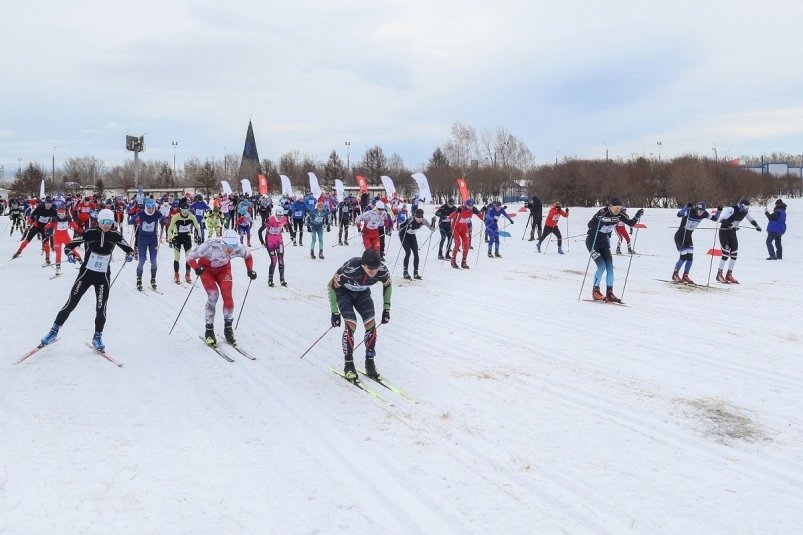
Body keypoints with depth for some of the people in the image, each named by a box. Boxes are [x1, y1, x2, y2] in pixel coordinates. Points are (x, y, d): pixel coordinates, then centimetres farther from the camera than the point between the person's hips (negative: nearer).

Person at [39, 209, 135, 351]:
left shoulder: (115, 236, -3)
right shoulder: (90, 233, -9)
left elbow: (128, 249, 4)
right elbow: (70, 245, -4)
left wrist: (130, 254, -19)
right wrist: (70, 253, -25)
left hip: (103, 276, 1)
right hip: (86, 273, -1)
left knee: (101, 308, 1)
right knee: (71, 303, 0)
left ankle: (97, 337, 18)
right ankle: (54, 331, 14)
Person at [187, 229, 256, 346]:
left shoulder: (238, 248, -29)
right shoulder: (210, 246, -39)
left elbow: (248, 256, -4)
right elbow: (190, 257, -27)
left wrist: (250, 270, -16)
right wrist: (196, 268, -44)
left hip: (223, 269, 3)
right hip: (206, 269, -3)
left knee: (227, 296, -12)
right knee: (213, 295, -19)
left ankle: (228, 329, 7)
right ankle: (209, 331, -5)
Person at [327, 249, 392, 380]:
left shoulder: (382, 270, -29)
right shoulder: (350, 269, -40)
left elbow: (387, 285, -4)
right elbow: (331, 286, -23)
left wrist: (386, 308, -5)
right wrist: (335, 312, -20)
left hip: (362, 293, 3)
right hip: (344, 292, -3)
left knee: (371, 324, -13)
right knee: (351, 325, -21)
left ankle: (370, 362, 3)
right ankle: (348, 365, -7)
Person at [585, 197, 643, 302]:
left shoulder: (619, 215, -6)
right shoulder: (602, 213, -24)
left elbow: (631, 223, 0)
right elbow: (590, 225, -31)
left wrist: (638, 216, -17)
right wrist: (598, 219, -49)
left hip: (604, 242, 6)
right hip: (592, 242, -6)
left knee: (610, 267, -3)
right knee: (602, 266, -14)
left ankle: (609, 293, 3)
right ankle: (595, 291, 0)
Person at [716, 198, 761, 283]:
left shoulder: (744, 211, 0)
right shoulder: (731, 209, -23)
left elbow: (751, 219, 19)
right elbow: (721, 219, -31)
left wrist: (756, 226, 13)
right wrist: (731, 226, -42)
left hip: (732, 232, 7)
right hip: (724, 231, -7)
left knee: (734, 253, 1)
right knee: (726, 253, -14)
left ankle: (729, 275, 12)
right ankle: (719, 274, -6)